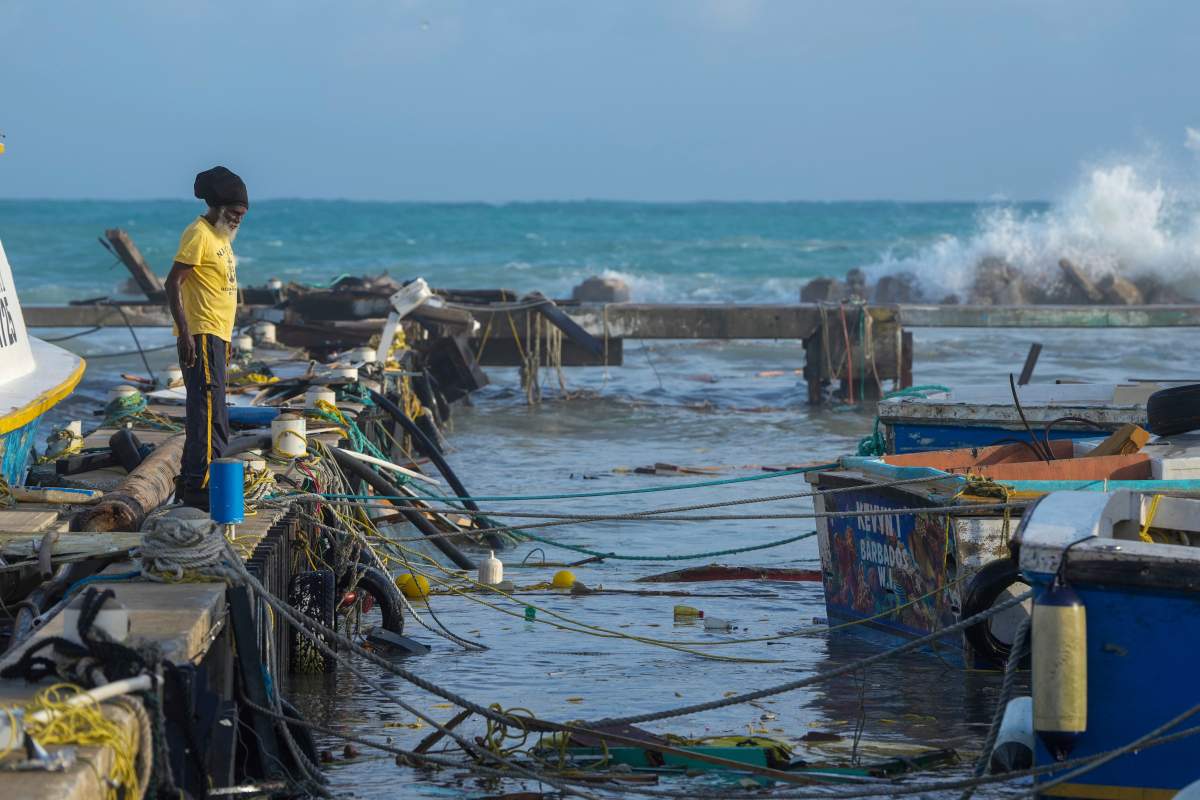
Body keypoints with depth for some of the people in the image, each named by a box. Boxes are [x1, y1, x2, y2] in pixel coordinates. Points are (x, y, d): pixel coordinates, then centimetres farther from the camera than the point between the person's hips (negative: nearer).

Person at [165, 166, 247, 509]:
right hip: (201, 337, -10)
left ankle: (190, 483, 16)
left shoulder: (221, 236, 18)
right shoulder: (199, 234, -12)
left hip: (216, 337, 10)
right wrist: (185, 333, -24)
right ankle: (200, 484, -18)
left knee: (209, 412, 12)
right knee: (210, 410, -14)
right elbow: (173, 284, -18)